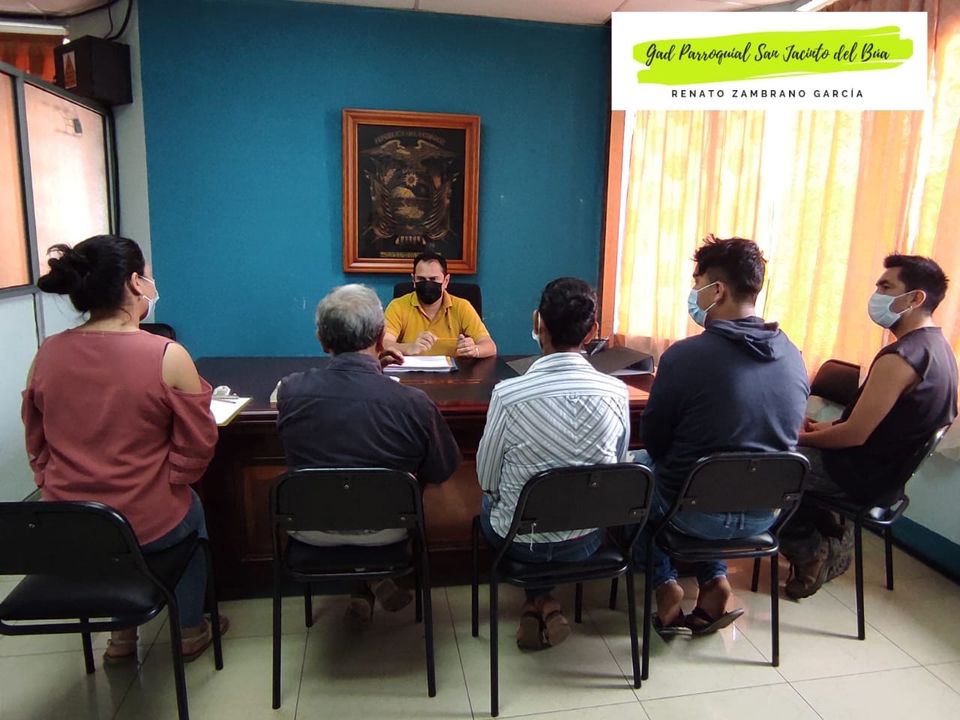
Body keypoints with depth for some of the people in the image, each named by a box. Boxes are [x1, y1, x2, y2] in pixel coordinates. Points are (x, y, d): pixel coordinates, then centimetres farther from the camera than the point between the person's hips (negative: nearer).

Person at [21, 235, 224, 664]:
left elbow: (36, 444, 6)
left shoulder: (47, 354, -6)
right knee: (191, 509, 31)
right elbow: (197, 447, -12)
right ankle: (191, 629, 41)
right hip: (147, 526, -4)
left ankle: (123, 634, 44)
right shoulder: (168, 356, -19)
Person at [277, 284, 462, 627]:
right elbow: (444, 471, -6)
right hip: (383, 531, -1)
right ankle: (383, 576, 27)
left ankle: (361, 589, 28)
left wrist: (365, 370, 14)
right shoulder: (414, 403, -24)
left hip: (311, 531, 2)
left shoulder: (289, 390, -18)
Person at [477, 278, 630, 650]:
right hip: (586, 540, 2)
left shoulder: (508, 394, -25)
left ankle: (538, 600, 29)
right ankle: (544, 603, 29)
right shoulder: (617, 392, -16)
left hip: (520, 542, -2)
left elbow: (486, 478, -10)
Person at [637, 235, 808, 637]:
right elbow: (778, 437, 11)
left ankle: (665, 585, 16)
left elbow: (654, 441, -9)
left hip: (698, 514, -5)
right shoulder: (791, 355, -2)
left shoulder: (686, 356, -21)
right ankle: (714, 581, 21)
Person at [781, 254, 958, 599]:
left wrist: (803, 437, -7)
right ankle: (832, 539, 19)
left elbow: (854, 435, -24)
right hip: (890, 468, 9)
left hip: (865, 477, -9)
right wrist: (823, 427, 8)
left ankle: (810, 551, 13)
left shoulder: (899, 358, -27)